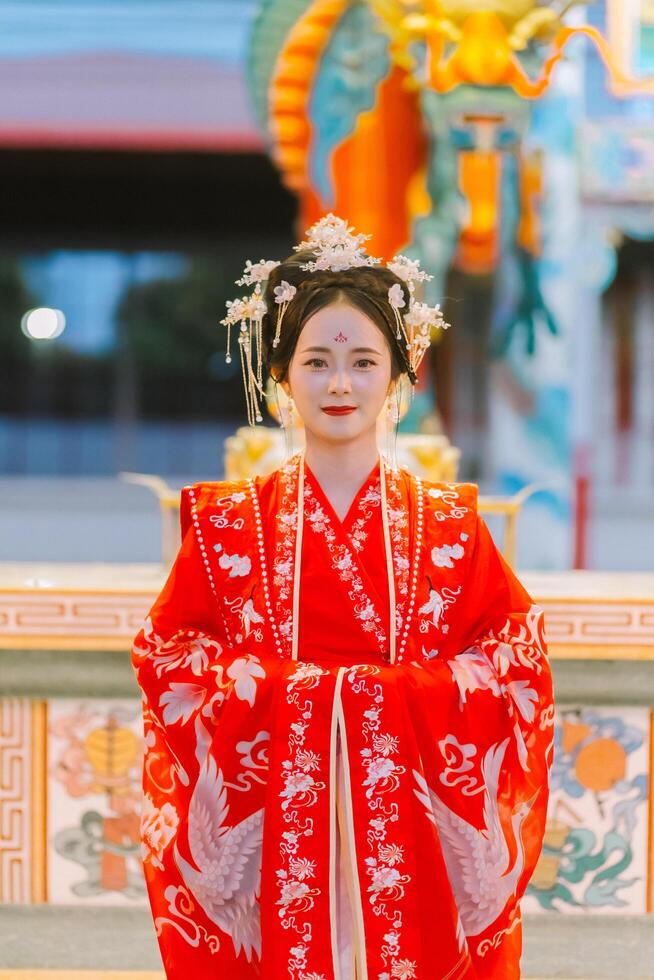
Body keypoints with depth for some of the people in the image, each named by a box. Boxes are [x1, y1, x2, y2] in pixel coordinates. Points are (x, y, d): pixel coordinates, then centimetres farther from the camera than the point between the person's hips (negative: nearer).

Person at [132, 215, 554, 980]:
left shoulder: (447, 525, 4)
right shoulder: (228, 523, 4)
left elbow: (518, 660, 2)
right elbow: (168, 658, 1)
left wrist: (400, 695, -12)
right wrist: (283, 692, -13)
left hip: (413, 829, 1)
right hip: (274, 828, 0)